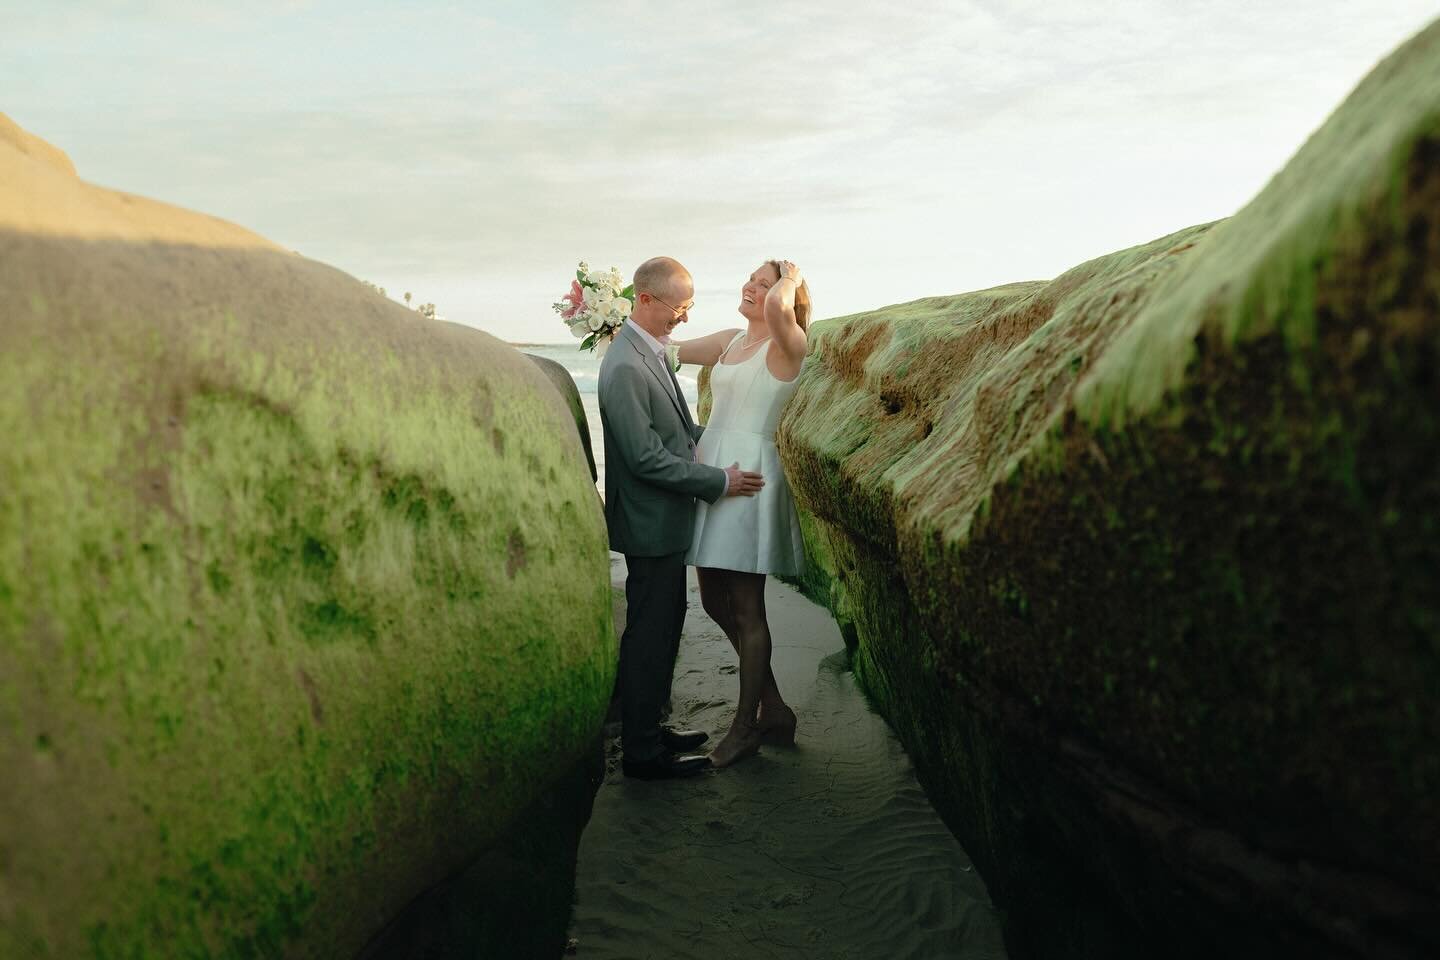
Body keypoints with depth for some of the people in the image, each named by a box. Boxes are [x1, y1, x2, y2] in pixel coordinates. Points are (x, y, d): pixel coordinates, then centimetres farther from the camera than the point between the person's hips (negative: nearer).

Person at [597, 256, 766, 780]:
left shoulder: (650, 352, 9)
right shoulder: (626, 367, -22)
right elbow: (646, 458, -24)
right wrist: (720, 482, -17)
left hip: (665, 520, 10)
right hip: (650, 523, -10)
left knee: (665, 624, 19)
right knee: (649, 633, 1)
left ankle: (649, 728, 33)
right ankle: (642, 751, 15)